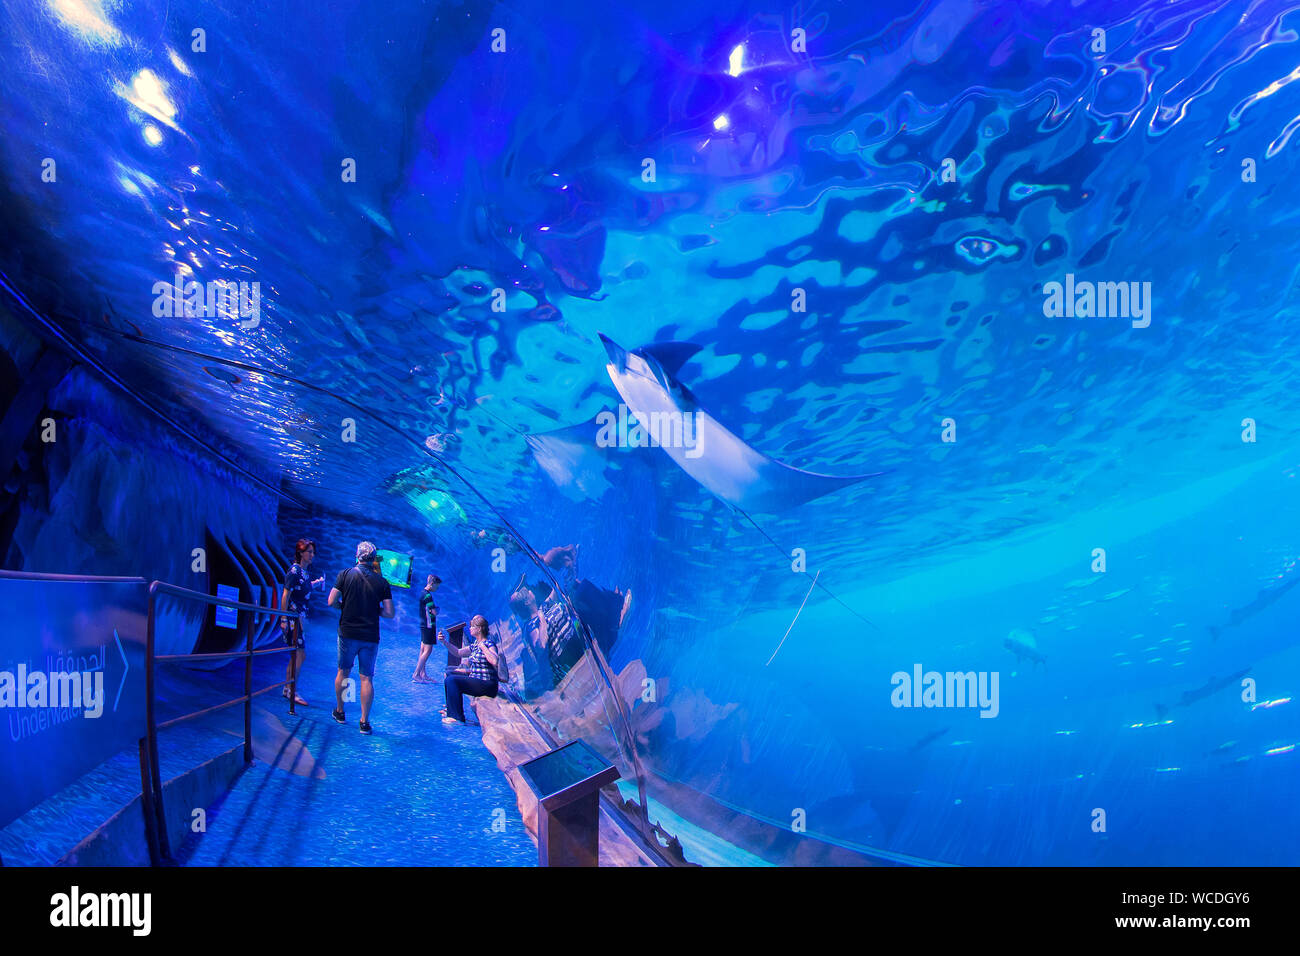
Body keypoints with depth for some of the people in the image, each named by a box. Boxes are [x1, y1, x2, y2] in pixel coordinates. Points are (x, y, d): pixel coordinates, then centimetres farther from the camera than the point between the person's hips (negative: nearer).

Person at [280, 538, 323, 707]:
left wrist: (317, 583, 11)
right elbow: (285, 595, -16)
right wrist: (284, 619, -18)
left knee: (295, 655, 13)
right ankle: (292, 691, 0)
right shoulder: (294, 570, -14)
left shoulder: (305, 571, 10)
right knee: (300, 655, -7)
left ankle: (288, 689, 22)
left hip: (299, 617, 9)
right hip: (292, 617, -9)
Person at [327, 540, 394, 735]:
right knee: (367, 678, 4)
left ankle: (340, 712, 30)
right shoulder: (382, 582, -2)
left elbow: (331, 602, -5)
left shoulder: (345, 575, -3)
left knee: (343, 672, 18)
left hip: (348, 633, 0)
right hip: (370, 636, 0)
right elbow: (390, 613, -3)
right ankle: (364, 721, 3)